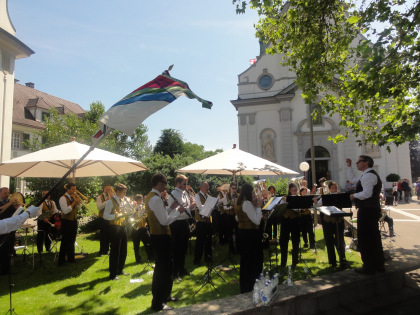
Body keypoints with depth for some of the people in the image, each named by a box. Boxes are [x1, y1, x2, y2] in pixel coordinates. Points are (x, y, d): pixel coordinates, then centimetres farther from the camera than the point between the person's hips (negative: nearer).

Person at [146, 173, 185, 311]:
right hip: (161, 237, -11)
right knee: (163, 269, 1)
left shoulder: (150, 196, 10)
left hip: (157, 236, 11)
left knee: (162, 267, 22)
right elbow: (165, 221, -25)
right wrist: (178, 211, -13)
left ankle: (163, 295, 37)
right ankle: (158, 303, 13)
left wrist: (170, 208, 9)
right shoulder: (156, 199, -23)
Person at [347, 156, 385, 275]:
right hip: (373, 210, 11)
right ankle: (379, 265, 28)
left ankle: (369, 267, 5)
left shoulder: (368, 175, -16)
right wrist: (349, 166, 23)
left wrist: (354, 196, -11)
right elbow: (352, 179, 28)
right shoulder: (369, 175, 18)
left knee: (365, 239, -3)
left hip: (367, 211, -11)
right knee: (374, 238, 17)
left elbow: (367, 193, -26)